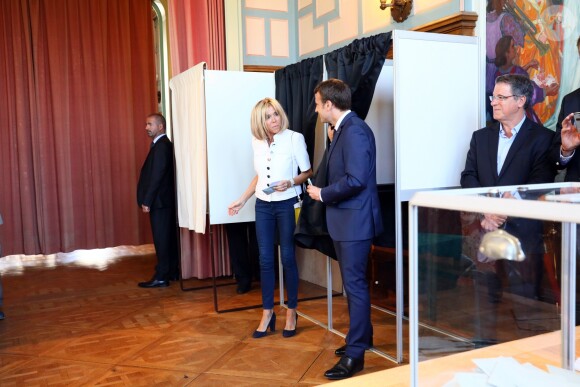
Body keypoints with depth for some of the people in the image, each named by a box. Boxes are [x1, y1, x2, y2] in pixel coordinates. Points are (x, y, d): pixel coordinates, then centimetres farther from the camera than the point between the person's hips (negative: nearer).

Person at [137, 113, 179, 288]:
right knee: (169, 237, 13)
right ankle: (172, 272, 21)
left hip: (159, 201, -10)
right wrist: (148, 200, 16)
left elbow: (157, 176, -20)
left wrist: (147, 201, -18)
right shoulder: (161, 145, 16)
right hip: (164, 200, 10)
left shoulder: (161, 146, -15)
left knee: (161, 239, -5)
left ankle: (161, 276, 0)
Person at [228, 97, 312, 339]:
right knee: (265, 260, 5)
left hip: (287, 205, -4)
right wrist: (242, 200, 13)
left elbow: (308, 172, -5)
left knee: (287, 258, 3)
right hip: (263, 206, 4)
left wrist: (291, 182, -23)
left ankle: (292, 312, 19)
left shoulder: (295, 138, -8)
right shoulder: (256, 142, 5)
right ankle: (267, 313, 16)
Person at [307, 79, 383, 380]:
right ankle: (361, 336, 35)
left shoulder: (355, 131, -18)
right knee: (353, 282, 19)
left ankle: (355, 354, 6)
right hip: (345, 220, 10)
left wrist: (323, 194, -15)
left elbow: (356, 179, -25)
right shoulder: (343, 130, 13)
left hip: (355, 220, -10)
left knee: (355, 284, -3)